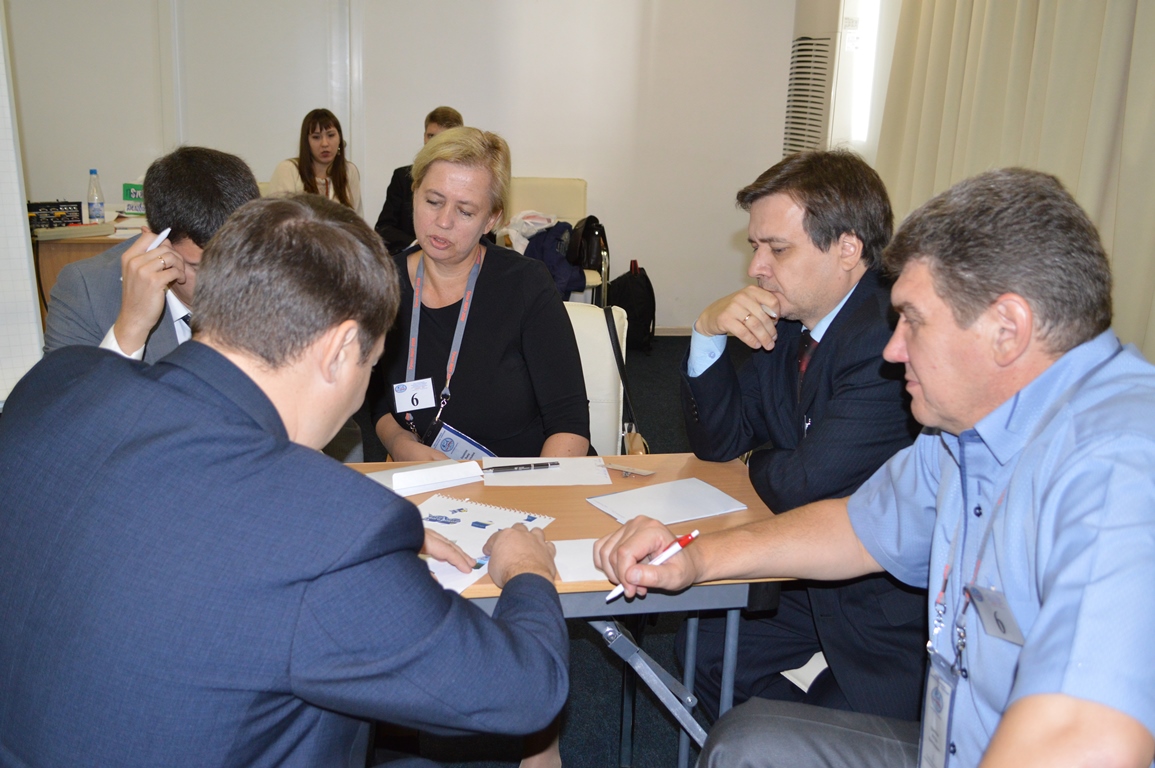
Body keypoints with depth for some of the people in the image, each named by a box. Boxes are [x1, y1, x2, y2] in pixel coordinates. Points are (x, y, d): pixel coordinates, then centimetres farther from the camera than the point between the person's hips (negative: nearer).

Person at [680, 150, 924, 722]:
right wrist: (709, 333, -9)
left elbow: (800, 488, -27)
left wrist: (761, 460, -2)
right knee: (702, 646, 9)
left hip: (896, 605, -8)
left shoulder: (893, 338, -28)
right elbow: (717, 442, 6)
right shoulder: (788, 321, 0)